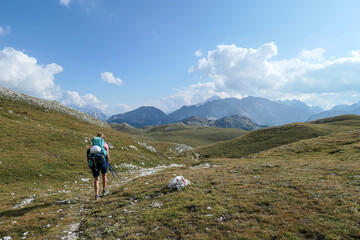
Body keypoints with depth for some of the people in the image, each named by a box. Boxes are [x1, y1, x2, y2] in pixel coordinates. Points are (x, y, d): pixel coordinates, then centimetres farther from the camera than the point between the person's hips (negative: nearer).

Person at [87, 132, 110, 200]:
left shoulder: (92, 144, 17)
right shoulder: (105, 144, 7)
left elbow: (88, 152, 8)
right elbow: (107, 155, 1)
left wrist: (88, 164, 12)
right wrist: (108, 161, 19)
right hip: (102, 161, -2)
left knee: (96, 179, 11)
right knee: (104, 175, 23)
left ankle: (96, 195, 6)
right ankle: (105, 190, 32)